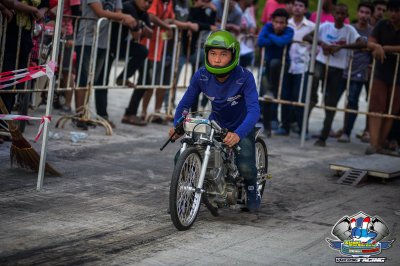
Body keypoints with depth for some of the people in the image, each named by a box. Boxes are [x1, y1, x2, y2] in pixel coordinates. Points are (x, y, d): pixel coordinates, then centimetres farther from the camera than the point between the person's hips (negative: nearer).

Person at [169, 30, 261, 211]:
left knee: (245, 167, -26)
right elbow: (186, 102, -6)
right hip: (216, 123, 3)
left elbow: (254, 110, -36)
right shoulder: (201, 76, -18)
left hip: (241, 127, -3)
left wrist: (238, 134, -52)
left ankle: (251, 189, 12)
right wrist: (176, 126, -22)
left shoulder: (244, 77, -28)